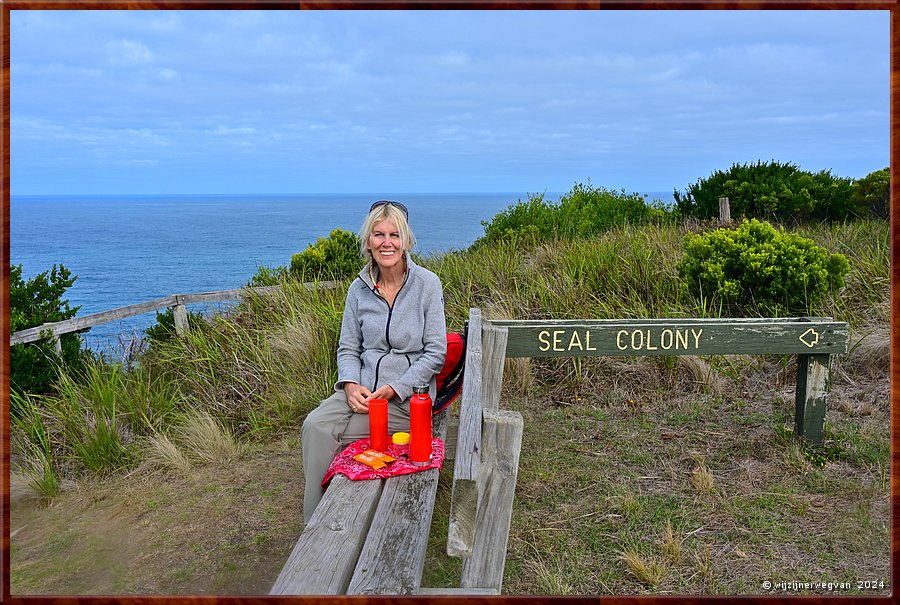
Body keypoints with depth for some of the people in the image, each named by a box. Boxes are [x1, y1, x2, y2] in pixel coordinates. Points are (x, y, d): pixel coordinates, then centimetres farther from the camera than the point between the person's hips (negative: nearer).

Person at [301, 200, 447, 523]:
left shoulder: (427, 284, -6)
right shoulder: (359, 288, 6)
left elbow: (436, 352, -7)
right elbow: (347, 348, 10)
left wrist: (393, 389, -14)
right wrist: (350, 384, -11)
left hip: (407, 396, -4)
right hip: (362, 389, 4)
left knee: (327, 433, -22)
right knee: (314, 425, -22)